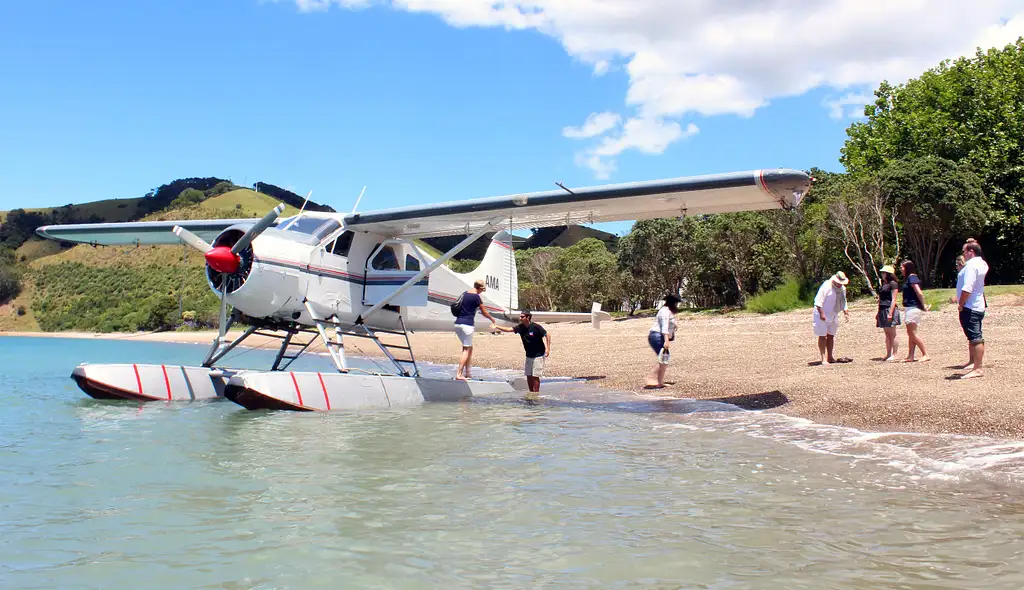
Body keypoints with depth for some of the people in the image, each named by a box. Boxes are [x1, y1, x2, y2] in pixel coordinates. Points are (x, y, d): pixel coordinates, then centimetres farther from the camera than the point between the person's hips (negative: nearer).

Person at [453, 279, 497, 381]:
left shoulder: (465, 294, 13)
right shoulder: (476, 297, -9)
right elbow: (484, 312, 1)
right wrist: (492, 320, 17)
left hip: (458, 323, 8)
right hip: (467, 324, -8)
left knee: (469, 348, 17)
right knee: (466, 350, -3)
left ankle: (468, 373, 17)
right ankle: (459, 374, -10)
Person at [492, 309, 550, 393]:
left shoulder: (536, 327, -18)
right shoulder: (520, 327, -2)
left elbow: (547, 335, -12)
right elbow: (509, 329, -8)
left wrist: (548, 349, -18)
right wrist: (497, 327, -19)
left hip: (538, 355, -6)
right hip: (529, 356, 6)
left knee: (535, 376, -6)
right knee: (528, 376, 9)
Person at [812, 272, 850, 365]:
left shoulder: (843, 288, 8)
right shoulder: (826, 286, -18)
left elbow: (843, 302, 21)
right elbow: (818, 301, -21)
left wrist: (846, 312, 9)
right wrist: (821, 313, -25)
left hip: (833, 316, 8)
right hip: (823, 316, -8)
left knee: (831, 336, 11)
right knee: (822, 336, -6)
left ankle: (830, 357, 17)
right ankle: (823, 359, -7)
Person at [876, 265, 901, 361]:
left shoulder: (893, 284, -8)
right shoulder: (883, 284, 18)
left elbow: (893, 300, -13)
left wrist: (890, 313, -19)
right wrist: (878, 313, 18)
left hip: (890, 310, -9)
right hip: (882, 310, 9)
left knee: (892, 334, -6)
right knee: (887, 334, 10)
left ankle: (894, 355, -4)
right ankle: (888, 354, 12)